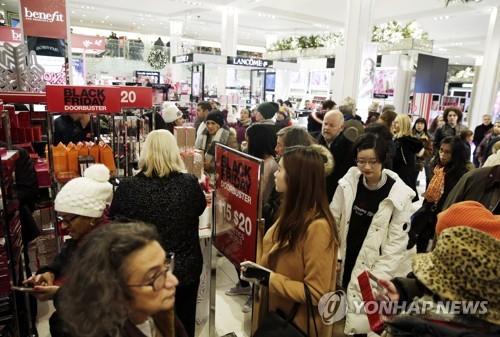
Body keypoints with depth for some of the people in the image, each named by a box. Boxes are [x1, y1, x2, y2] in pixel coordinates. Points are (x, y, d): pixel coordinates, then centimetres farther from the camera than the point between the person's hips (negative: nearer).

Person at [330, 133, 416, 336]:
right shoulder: (348, 182, -6)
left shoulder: (400, 195, -13)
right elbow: (332, 220, 1)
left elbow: (397, 242, -10)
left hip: (374, 269, -3)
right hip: (346, 264, 3)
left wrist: (376, 277, -13)